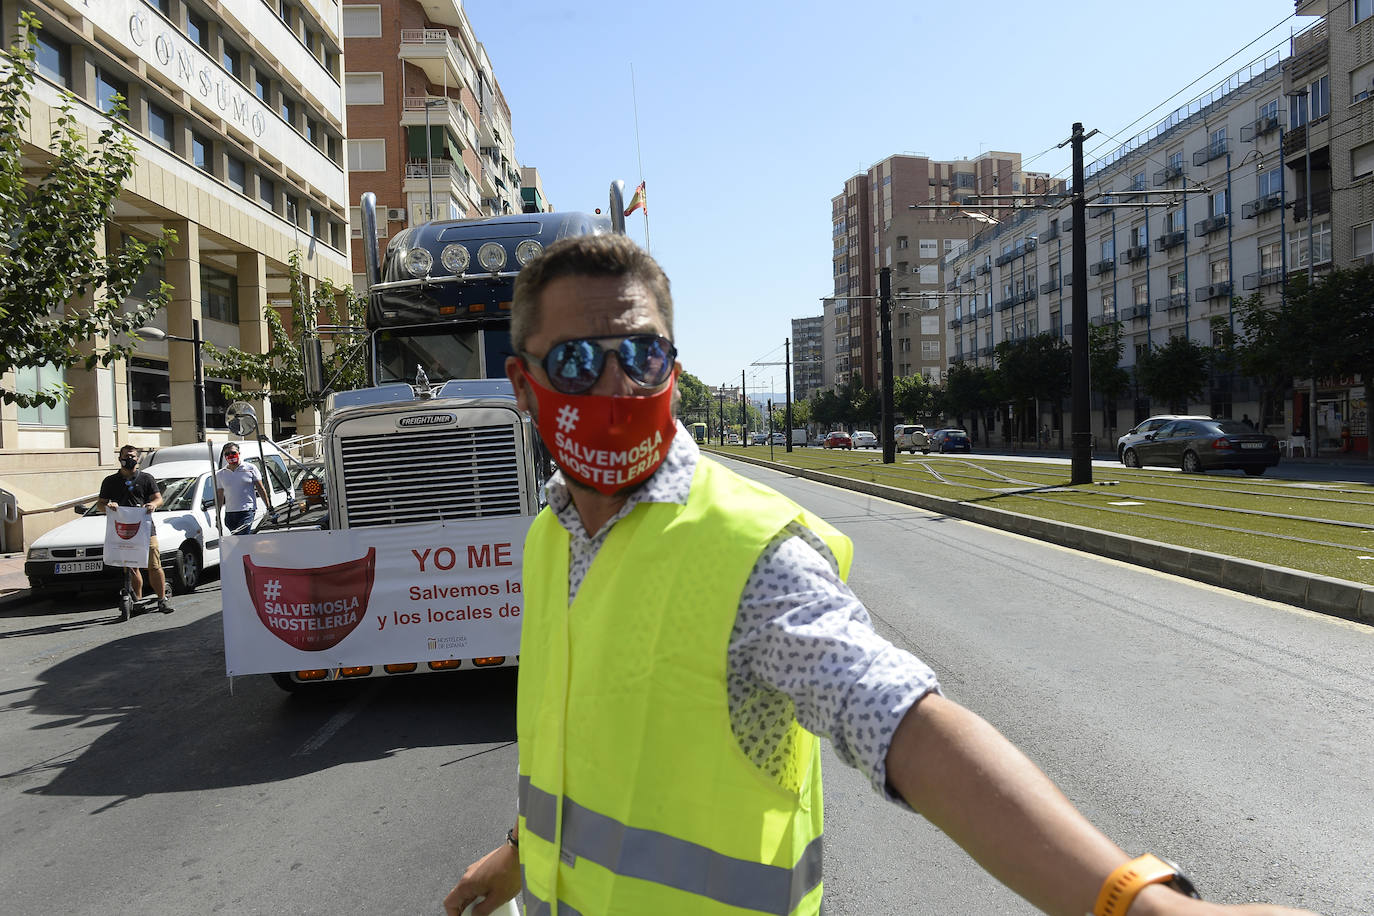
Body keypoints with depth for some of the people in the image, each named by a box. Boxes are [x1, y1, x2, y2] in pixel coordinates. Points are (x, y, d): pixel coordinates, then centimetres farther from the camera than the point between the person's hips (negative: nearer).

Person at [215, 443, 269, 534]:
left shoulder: (250, 468, 3)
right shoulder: (220, 474, 11)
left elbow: (261, 489, 5)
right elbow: (220, 496, 15)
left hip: (247, 511, -4)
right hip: (229, 513, 4)